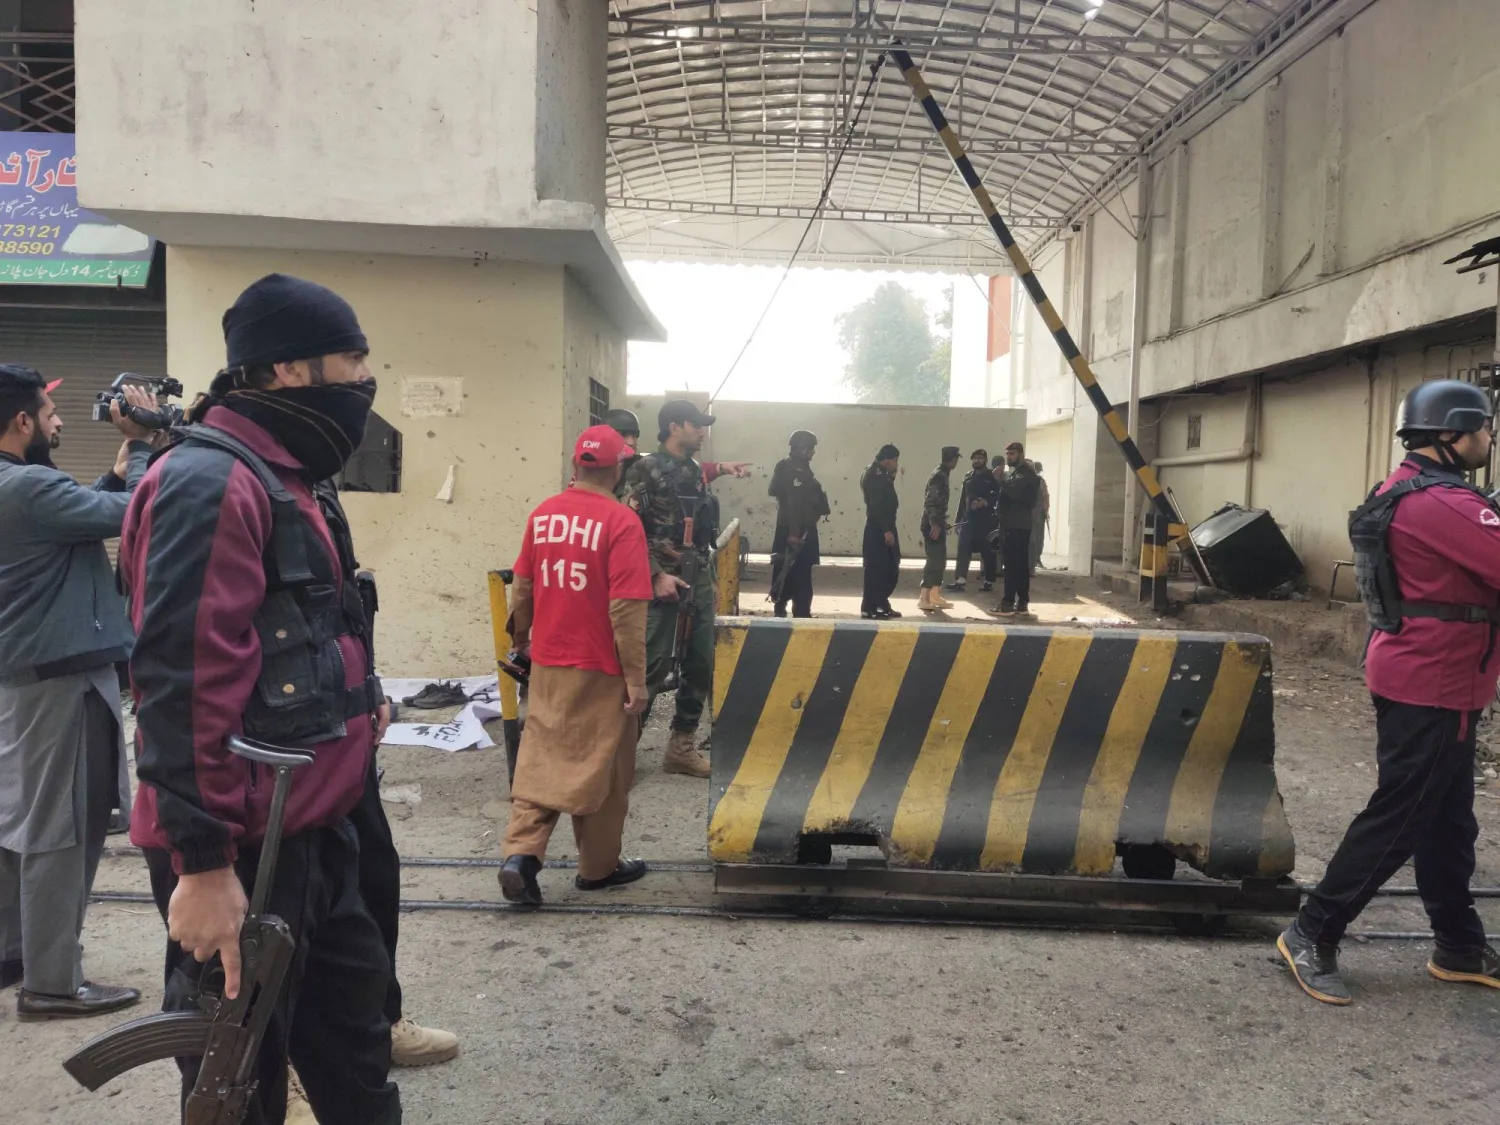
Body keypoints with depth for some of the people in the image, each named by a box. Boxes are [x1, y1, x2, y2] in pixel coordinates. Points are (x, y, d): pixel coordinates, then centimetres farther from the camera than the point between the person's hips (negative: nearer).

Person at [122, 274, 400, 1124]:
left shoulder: (277, 479, 14)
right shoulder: (209, 483, -18)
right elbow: (181, 681, -24)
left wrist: (354, 697, 10)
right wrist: (203, 862, -24)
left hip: (308, 828, 10)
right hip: (243, 849, -10)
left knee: (353, 1017, 22)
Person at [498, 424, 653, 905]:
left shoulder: (542, 514, 2)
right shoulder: (621, 522, -16)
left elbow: (522, 589, 10)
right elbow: (626, 610, -19)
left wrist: (522, 637, 26)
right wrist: (636, 678, -12)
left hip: (548, 662, 5)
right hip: (600, 667, -5)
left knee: (541, 758, 14)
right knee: (602, 767, 10)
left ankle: (521, 854, 3)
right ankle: (598, 866, 24)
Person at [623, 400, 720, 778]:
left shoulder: (696, 471, 15)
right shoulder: (645, 469, -7)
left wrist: (709, 571, 15)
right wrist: (657, 575, -18)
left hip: (700, 580, 7)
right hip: (663, 581, -7)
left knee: (701, 665, 8)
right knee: (652, 667, -7)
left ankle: (681, 747, 20)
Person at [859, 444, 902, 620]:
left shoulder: (879, 474, 17)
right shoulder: (875, 475, -15)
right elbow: (877, 505, -22)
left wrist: (892, 476, 8)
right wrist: (887, 530, -24)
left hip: (882, 528, 10)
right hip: (878, 530, -10)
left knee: (889, 568, 14)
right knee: (876, 569, -6)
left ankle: (881, 604, 21)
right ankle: (869, 609, -1)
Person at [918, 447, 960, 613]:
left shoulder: (943, 474, 16)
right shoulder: (939, 475, -14)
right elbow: (930, 501, -22)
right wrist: (935, 524, -26)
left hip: (937, 524, 10)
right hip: (933, 525, -10)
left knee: (940, 561, 13)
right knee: (934, 561, -9)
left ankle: (936, 596, 18)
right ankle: (924, 599, -7)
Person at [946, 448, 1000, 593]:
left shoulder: (992, 477, 0)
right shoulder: (968, 476, 14)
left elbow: (999, 496, -6)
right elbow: (962, 498, 14)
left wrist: (986, 502, -23)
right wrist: (958, 519, 11)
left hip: (986, 520, -4)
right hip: (968, 519, 4)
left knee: (987, 552, 2)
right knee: (963, 550, -5)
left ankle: (988, 581, 10)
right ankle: (960, 580, -7)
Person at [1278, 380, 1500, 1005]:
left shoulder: (1408, 492, 12)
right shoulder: (1441, 502, -22)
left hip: (1427, 682, 10)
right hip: (1429, 688, -10)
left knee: (1446, 820, 17)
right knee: (1397, 821, -3)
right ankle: (1311, 936, 6)